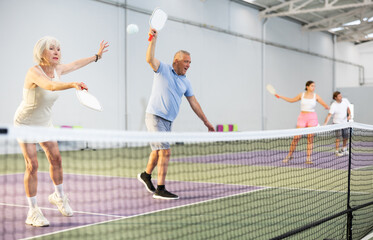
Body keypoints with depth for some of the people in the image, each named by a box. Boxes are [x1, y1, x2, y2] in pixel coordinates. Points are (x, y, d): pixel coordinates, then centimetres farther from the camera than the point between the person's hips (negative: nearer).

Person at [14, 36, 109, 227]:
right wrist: (73, 84, -68)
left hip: (45, 122, 7)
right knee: (32, 165, -11)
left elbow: (75, 64, 15)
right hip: (26, 123, -7)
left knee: (55, 158, 9)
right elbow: (50, 85, -51)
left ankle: (58, 196, 34)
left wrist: (97, 55, 26)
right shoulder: (34, 72, -29)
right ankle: (33, 212, -2)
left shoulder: (57, 70, -7)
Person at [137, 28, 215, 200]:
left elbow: (193, 102, 15)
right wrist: (154, 39, -27)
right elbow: (150, 59, -21)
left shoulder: (185, 82, 14)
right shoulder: (163, 69, -2)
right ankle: (160, 189, -13)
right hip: (155, 116, -7)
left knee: (157, 151, 20)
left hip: (168, 121, 7)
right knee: (165, 152, -15)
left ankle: (146, 175, 44)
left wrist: (206, 122, 14)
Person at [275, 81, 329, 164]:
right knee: (296, 137, -5)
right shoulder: (302, 95, 7)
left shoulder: (316, 96, 4)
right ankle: (289, 155, 9)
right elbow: (291, 100, 19)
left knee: (310, 138, -2)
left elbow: (325, 105, -1)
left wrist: (327, 107, -25)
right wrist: (280, 96, 15)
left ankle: (308, 158, 2)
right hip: (302, 117, 0)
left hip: (312, 118, 0)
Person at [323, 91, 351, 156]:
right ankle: (337, 151, 2)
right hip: (337, 123, -5)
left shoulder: (345, 100, -6)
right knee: (338, 137, -10)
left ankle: (344, 149, 34)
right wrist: (324, 124, -32)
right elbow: (329, 115, -23)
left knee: (346, 137, 11)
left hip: (345, 122, 5)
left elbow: (348, 109, 9)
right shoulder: (333, 105, -21)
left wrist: (349, 115, -10)